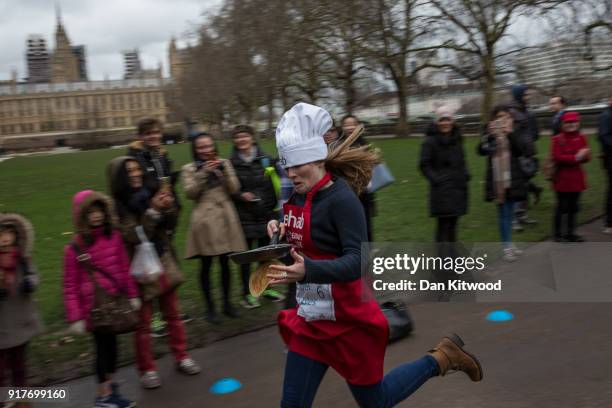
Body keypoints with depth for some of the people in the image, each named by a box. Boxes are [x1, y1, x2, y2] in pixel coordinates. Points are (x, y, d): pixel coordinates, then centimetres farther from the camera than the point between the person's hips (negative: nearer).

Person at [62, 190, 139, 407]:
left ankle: (110, 386, 37)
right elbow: (70, 286, -11)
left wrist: (132, 295, 9)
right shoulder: (75, 248, -14)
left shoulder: (114, 236, -3)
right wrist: (75, 317, -12)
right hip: (94, 306, -4)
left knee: (111, 346, 17)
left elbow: (124, 268, 7)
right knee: (104, 347, 5)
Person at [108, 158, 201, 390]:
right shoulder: (116, 207, -13)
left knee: (173, 314, 15)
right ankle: (147, 369, 21)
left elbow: (169, 227, 4)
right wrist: (153, 211, -26)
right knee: (143, 322, 7)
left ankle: (181, 357, 29)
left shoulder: (148, 196, 0)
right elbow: (134, 236, -20)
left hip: (163, 263, 5)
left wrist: (169, 208, -15)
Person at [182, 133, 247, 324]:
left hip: (226, 219, 2)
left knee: (225, 262, 8)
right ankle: (210, 307, 14)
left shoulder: (225, 163, 10)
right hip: (205, 221, -2)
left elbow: (234, 189, 1)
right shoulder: (189, 169, 5)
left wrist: (223, 169, -10)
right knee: (206, 265, 1)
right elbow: (190, 193, -9)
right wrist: (203, 172, -15)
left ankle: (227, 303, 23)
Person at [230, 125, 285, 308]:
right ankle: (247, 293, 17)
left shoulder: (265, 159, 1)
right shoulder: (231, 163, -3)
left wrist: (274, 205, -3)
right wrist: (240, 195, -16)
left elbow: (275, 184, 5)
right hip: (244, 216, -2)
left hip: (265, 214, 2)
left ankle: (266, 287, 29)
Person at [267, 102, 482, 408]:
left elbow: (357, 262, -28)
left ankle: (440, 358, 30)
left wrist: (308, 271, -44)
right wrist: (282, 232, -7)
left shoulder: (341, 198, -20)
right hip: (310, 318, 7)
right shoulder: (298, 199, 3)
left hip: (347, 319, -7)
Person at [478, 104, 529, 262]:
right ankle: (507, 247, 1)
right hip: (497, 180, -3)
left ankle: (508, 243, 26)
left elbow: (522, 149, -9)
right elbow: (482, 150, -14)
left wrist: (510, 133, -16)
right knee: (503, 213, -3)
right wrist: (490, 135, -25)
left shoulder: (514, 133, 6)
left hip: (513, 179, 3)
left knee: (509, 213, 14)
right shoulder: (490, 133, 1)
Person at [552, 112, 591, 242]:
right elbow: (557, 157, -17)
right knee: (562, 206, 1)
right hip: (562, 179, -5)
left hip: (577, 178, 5)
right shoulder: (557, 139, -8)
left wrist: (584, 155, -19)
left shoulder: (581, 138, 7)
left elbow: (586, 157, 5)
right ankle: (558, 234, 11)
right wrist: (575, 157, -22)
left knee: (573, 207, 11)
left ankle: (570, 233, 21)